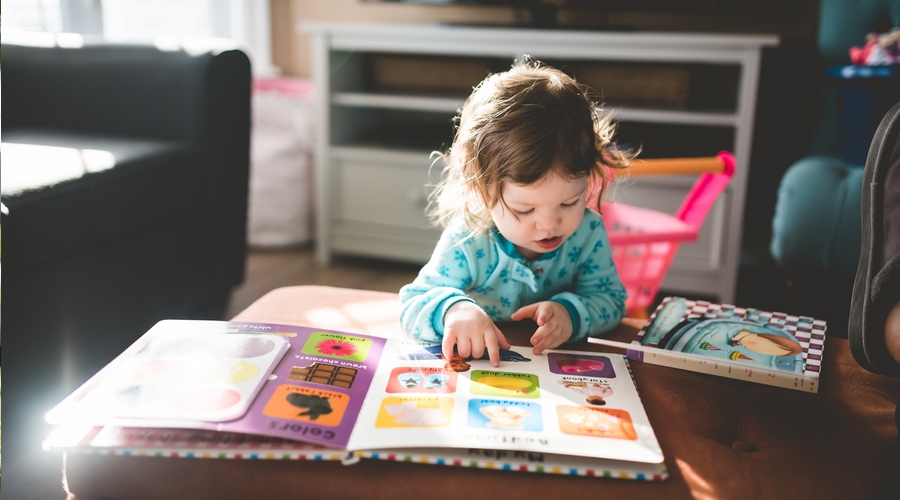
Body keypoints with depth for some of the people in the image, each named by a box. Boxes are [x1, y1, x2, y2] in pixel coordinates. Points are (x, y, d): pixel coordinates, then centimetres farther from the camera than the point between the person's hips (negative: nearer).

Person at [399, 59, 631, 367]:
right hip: (480, 371, -1)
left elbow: (611, 301, -4)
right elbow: (412, 304, -17)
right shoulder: (466, 244, -19)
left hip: (564, 368, 2)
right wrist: (453, 308, -40)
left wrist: (571, 312, -26)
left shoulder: (588, 233, -11)